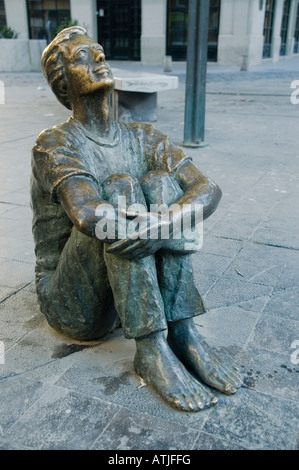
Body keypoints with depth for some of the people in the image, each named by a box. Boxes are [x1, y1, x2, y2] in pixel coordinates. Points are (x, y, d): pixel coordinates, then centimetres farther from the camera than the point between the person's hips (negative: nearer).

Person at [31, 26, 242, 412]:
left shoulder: (143, 139, 2)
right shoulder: (55, 144, -15)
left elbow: (208, 189, -13)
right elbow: (87, 216, -35)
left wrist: (167, 221, -34)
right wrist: (165, 219, -22)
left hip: (132, 290, 5)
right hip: (72, 304, -4)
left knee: (160, 181, -16)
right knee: (120, 189, -26)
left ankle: (182, 332, -20)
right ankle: (150, 350, -26)